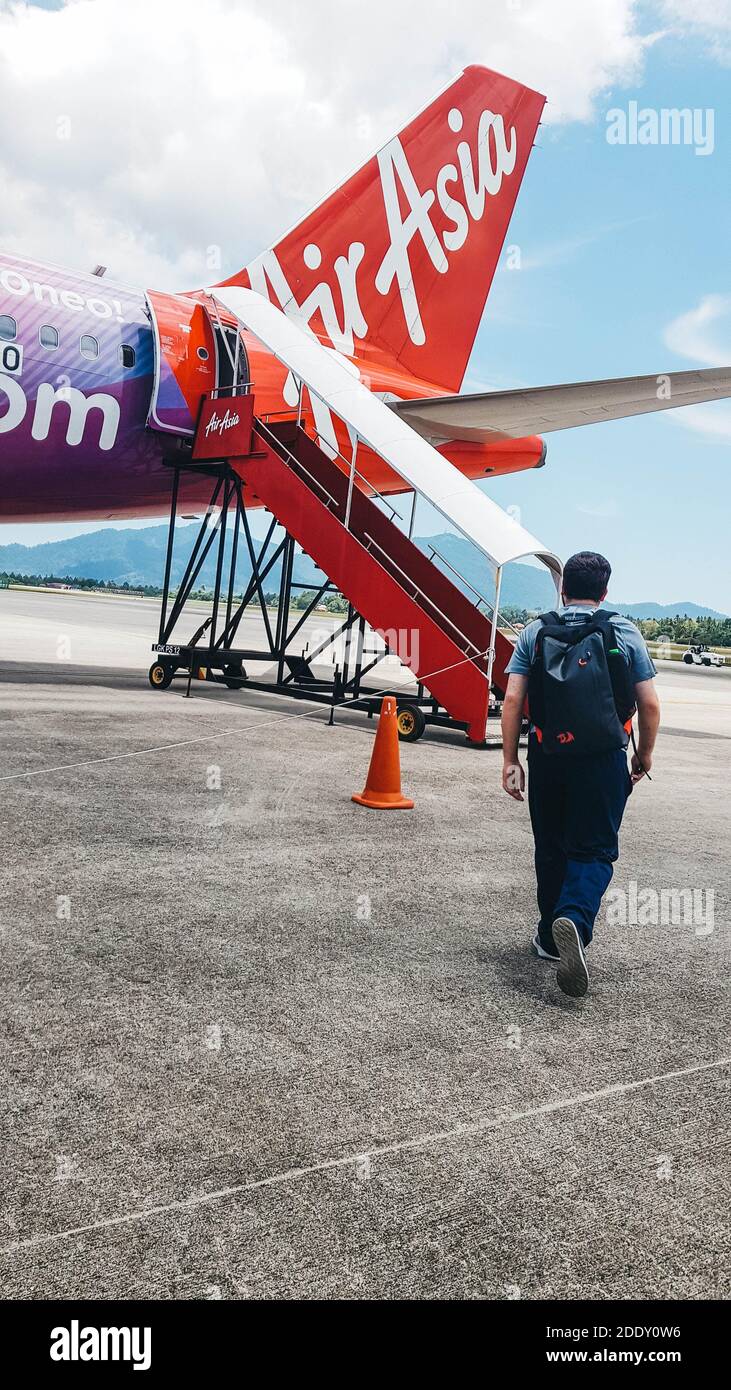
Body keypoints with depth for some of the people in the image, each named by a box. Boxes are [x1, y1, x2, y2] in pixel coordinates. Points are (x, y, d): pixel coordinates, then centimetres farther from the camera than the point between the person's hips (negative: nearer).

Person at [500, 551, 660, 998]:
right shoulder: (625, 633, 1)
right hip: (604, 760, -2)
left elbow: (513, 700, -4)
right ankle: (575, 920, -23)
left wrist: (511, 760, 1)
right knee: (594, 850, 3)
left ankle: (550, 939, 27)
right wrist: (645, 754, 15)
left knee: (551, 849, 16)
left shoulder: (535, 633, 3)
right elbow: (650, 705, 0)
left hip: (547, 759, 2)